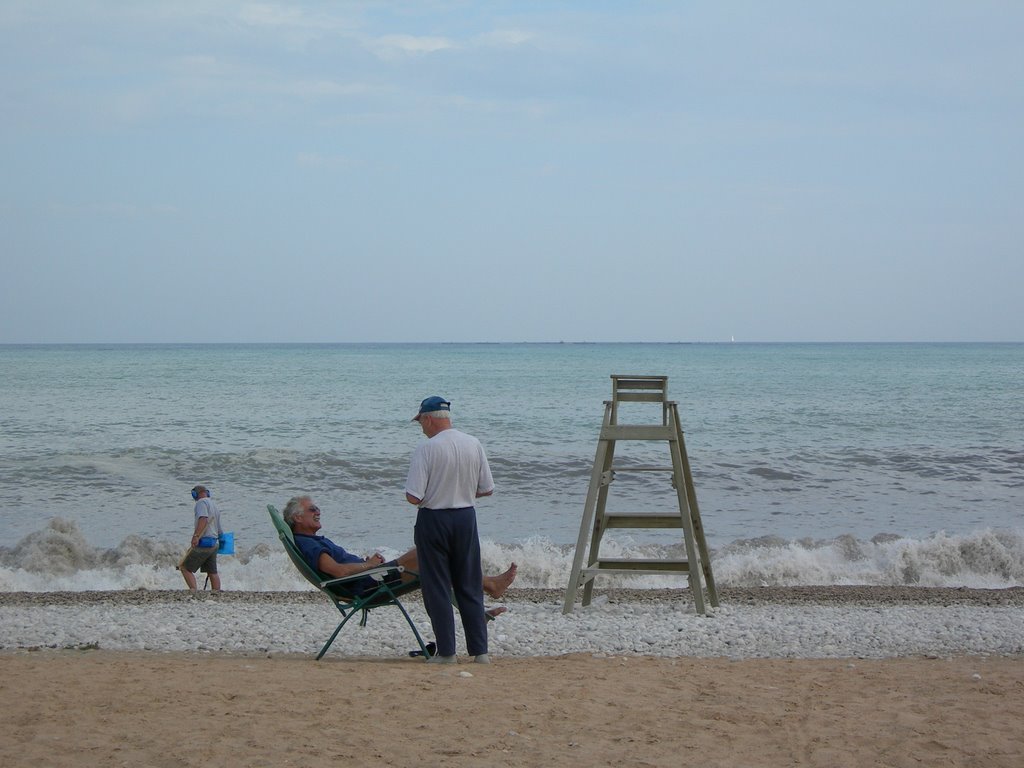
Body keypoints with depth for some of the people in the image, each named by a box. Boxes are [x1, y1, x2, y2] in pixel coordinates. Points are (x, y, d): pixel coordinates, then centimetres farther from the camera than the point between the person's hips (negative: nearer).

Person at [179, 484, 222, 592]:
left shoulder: (201, 502, -6)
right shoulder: (214, 505, 20)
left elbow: (203, 519, -24)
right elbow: (218, 528, 25)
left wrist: (196, 536, -31)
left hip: (203, 543, -8)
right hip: (214, 544, 8)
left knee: (185, 568, -4)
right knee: (212, 572, 11)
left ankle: (194, 591, -17)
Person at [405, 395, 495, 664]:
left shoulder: (426, 449, -15)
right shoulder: (474, 445, 0)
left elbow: (413, 497, -18)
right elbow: (487, 489, 5)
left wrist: (431, 496, 3)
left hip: (433, 520, -5)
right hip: (466, 517, 5)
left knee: (436, 588, 5)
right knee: (470, 587, 12)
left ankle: (446, 651, 5)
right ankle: (480, 650, 12)